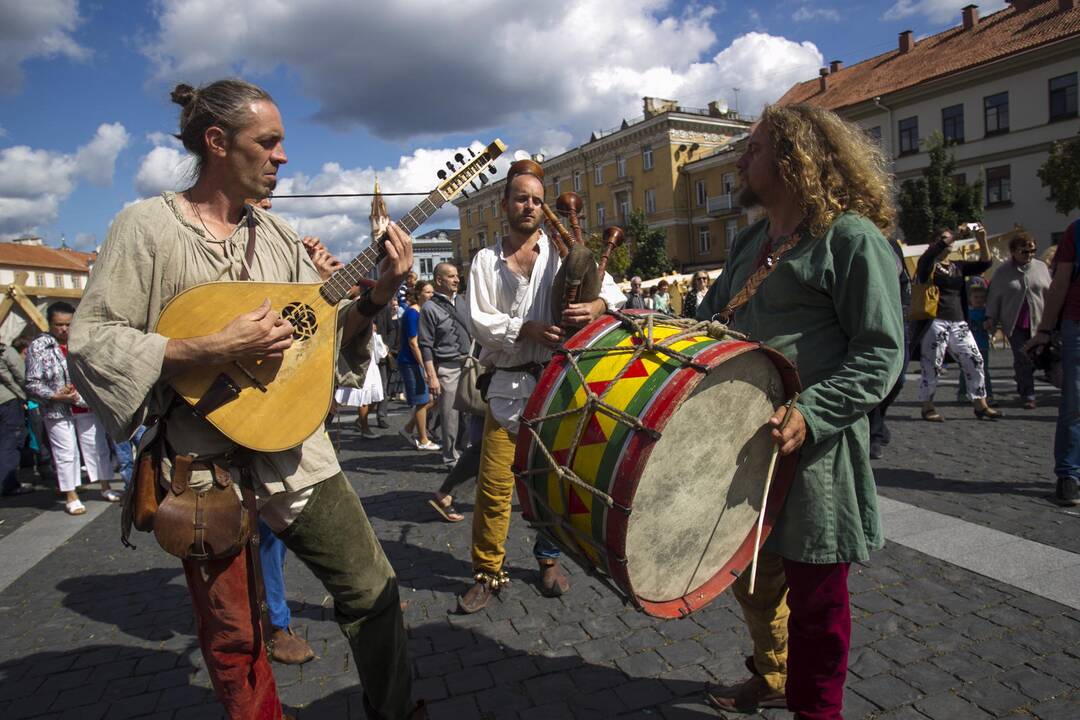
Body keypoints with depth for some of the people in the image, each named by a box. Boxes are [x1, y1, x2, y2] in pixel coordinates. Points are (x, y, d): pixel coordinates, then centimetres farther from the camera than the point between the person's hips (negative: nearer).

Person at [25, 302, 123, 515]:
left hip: (87, 407, 3)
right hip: (58, 410, -3)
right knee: (66, 453, 2)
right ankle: (71, 496, 13)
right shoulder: (38, 347, -4)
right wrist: (57, 396, -17)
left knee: (98, 447, 9)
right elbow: (32, 384, -6)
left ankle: (105, 487, 23)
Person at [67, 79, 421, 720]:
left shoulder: (276, 233, 8)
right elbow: (92, 340, -12)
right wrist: (215, 349, -22)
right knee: (235, 638, 11)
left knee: (374, 589, 7)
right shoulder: (147, 225, -6)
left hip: (292, 447, 4)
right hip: (205, 462, -4)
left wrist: (380, 293, -8)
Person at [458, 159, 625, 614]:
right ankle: (487, 572, 13)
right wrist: (528, 329, -19)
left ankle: (549, 558, 29)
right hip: (508, 383, 0)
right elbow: (480, 321, -3)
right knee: (494, 483, -2)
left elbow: (611, 288, 0)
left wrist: (595, 306, -24)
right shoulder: (486, 260, 8)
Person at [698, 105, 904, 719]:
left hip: (812, 451, -8)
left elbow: (881, 352, -16)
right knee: (752, 573, 21)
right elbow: (712, 319, 19)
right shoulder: (753, 241, 14)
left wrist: (810, 413, -27)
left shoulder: (852, 237, -11)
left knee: (815, 592, 8)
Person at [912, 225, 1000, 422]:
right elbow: (930, 254, -21)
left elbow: (984, 264, 10)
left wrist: (982, 241, -3)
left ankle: (981, 406, 11)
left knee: (975, 361, 3)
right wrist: (956, 235, -21)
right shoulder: (928, 265, 1)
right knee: (931, 366, -3)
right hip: (935, 323, -6)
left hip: (959, 323, 6)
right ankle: (927, 407, 8)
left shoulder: (958, 267, 17)